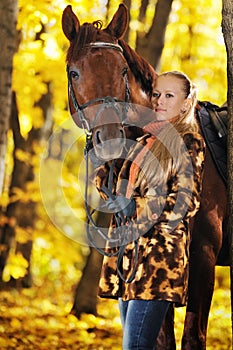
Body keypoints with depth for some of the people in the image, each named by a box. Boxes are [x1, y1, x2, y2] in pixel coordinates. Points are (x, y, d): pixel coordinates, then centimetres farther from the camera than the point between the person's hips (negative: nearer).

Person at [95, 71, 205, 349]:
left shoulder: (188, 143, -3)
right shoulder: (145, 142, 19)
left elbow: (185, 202, -12)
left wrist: (135, 207, -17)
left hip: (160, 252, -8)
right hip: (128, 250, 8)